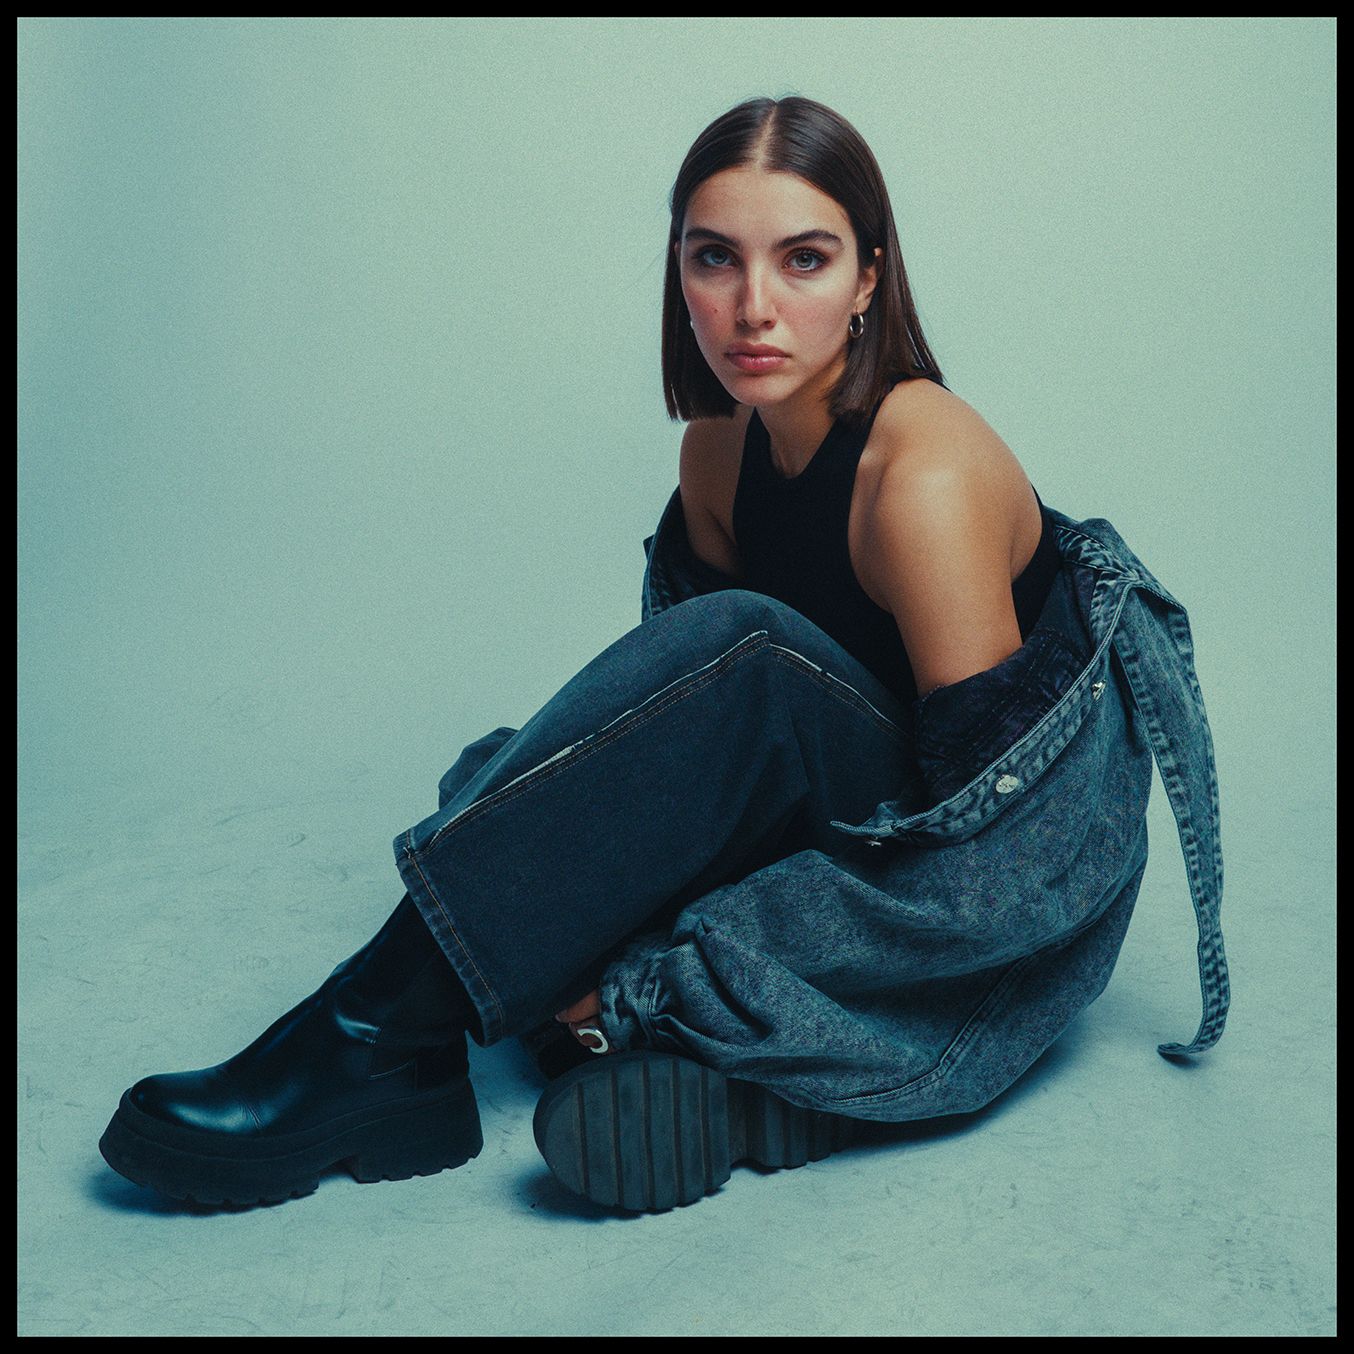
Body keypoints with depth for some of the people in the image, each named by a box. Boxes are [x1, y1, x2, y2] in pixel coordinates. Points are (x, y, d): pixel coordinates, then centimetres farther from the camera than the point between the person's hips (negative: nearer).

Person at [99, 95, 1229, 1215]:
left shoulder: (927, 471, -23)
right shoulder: (719, 449, -1)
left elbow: (981, 806, -24)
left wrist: (637, 974, -25)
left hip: (1016, 891, -6)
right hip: (861, 830, 6)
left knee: (736, 660, -32)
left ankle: (380, 1030, -29)